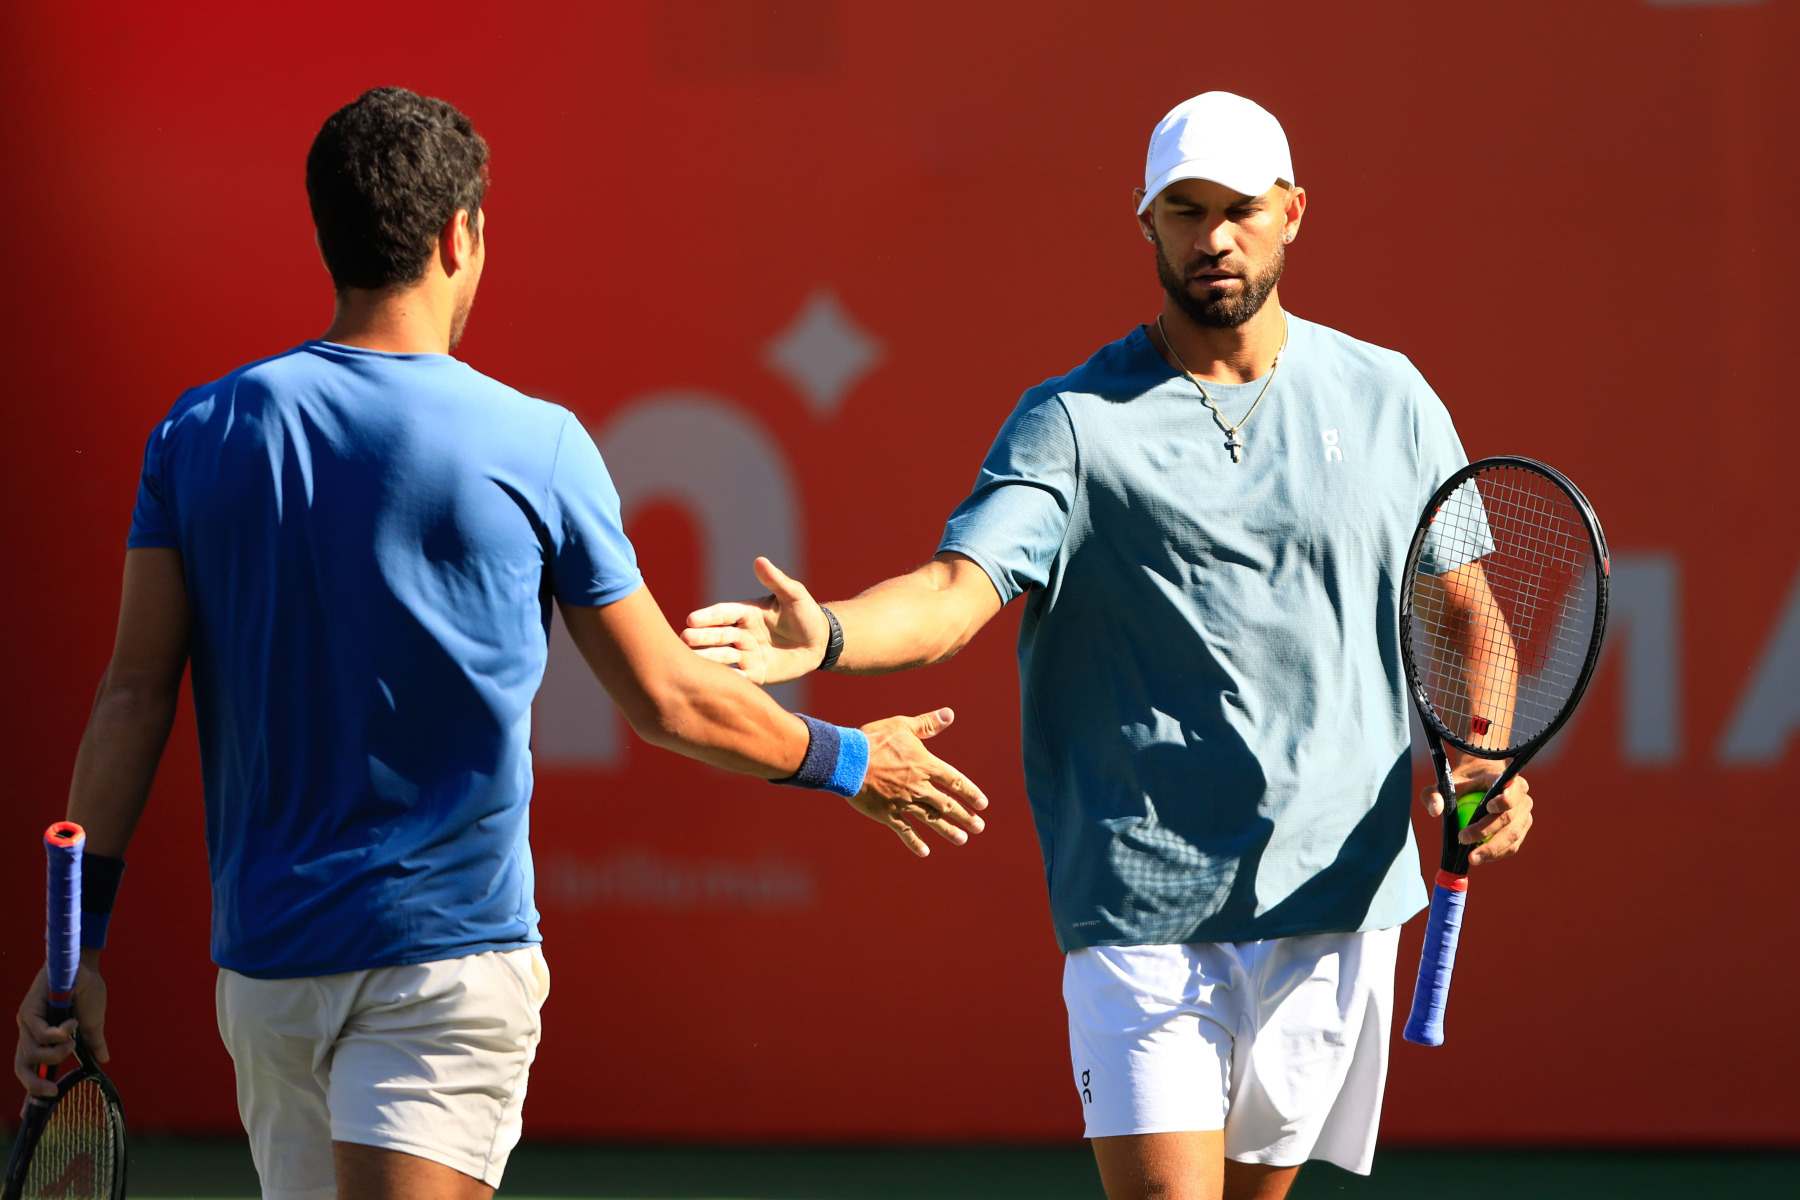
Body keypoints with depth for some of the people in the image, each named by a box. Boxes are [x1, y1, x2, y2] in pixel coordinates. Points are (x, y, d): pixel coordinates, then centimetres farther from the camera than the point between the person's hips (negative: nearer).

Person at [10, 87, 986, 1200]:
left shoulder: (199, 435, 3)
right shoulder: (535, 448, -5)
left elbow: (133, 699, 0)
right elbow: (669, 700, 2)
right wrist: (847, 763, 18)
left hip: (262, 954, 4)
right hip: (450, 958, -4)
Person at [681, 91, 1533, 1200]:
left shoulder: (1386, 399, 9)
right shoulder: (1073, 422, -2)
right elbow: (958, 591, -16)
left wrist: (1484, 764, -1)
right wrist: (826, 636, -37)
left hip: (1335, 900, 3)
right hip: (1143, 909, -3)